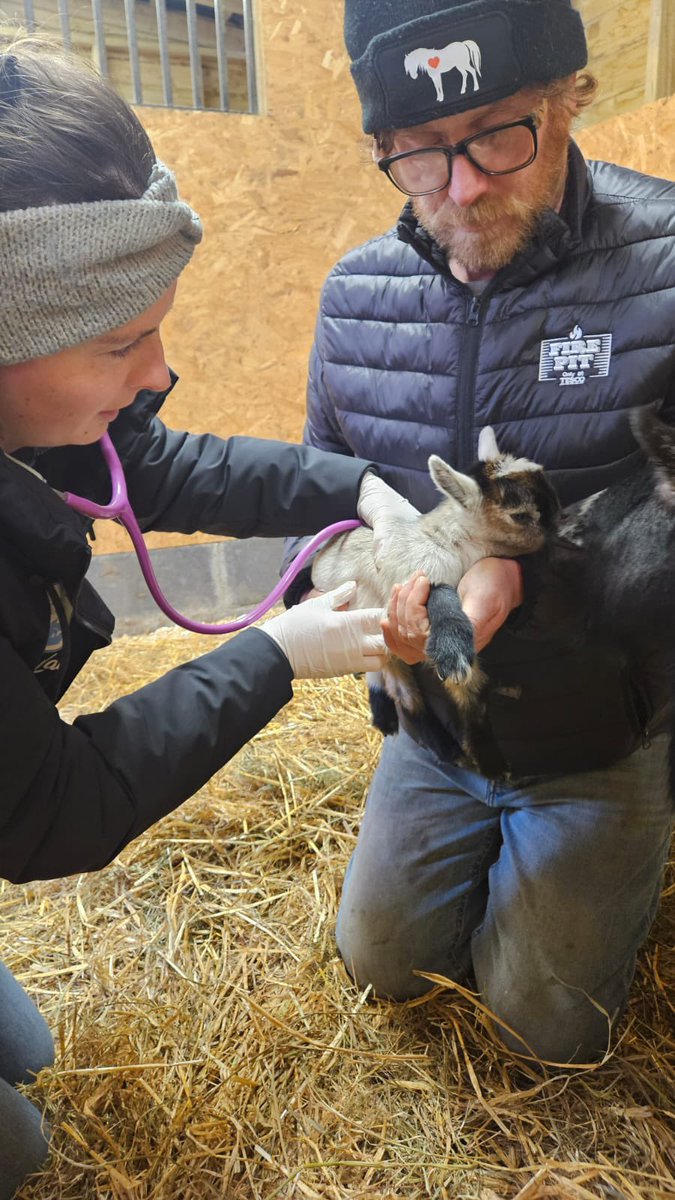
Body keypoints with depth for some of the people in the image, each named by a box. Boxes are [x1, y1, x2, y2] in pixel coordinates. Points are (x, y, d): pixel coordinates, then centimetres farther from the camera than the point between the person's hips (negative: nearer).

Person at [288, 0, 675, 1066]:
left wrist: (524, 569, -38)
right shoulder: (358, 295, -8)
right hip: (435, 723, 5)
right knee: (383, 960, 20)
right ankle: (497, 842, 45)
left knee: (545, 1023, 12)